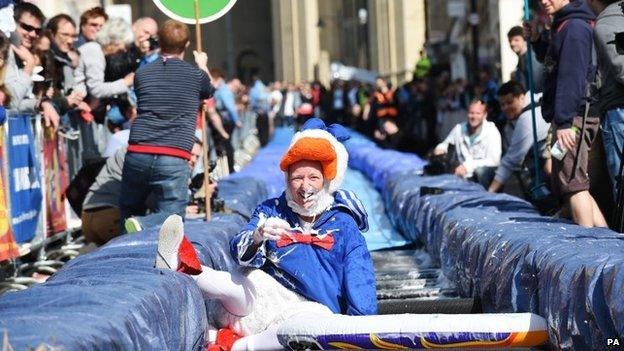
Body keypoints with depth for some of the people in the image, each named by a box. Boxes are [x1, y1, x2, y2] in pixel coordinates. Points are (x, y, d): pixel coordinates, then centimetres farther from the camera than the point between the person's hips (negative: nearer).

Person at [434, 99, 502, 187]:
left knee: (481, 170, -36)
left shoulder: (491, 131, -10)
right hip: (464, 175, 4)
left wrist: (468, 166, -28)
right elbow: (446, 143, 17)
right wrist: (441, 148, -8)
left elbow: (494, 160, -19)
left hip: (484, 174, -3)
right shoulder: (459, 128, 2)